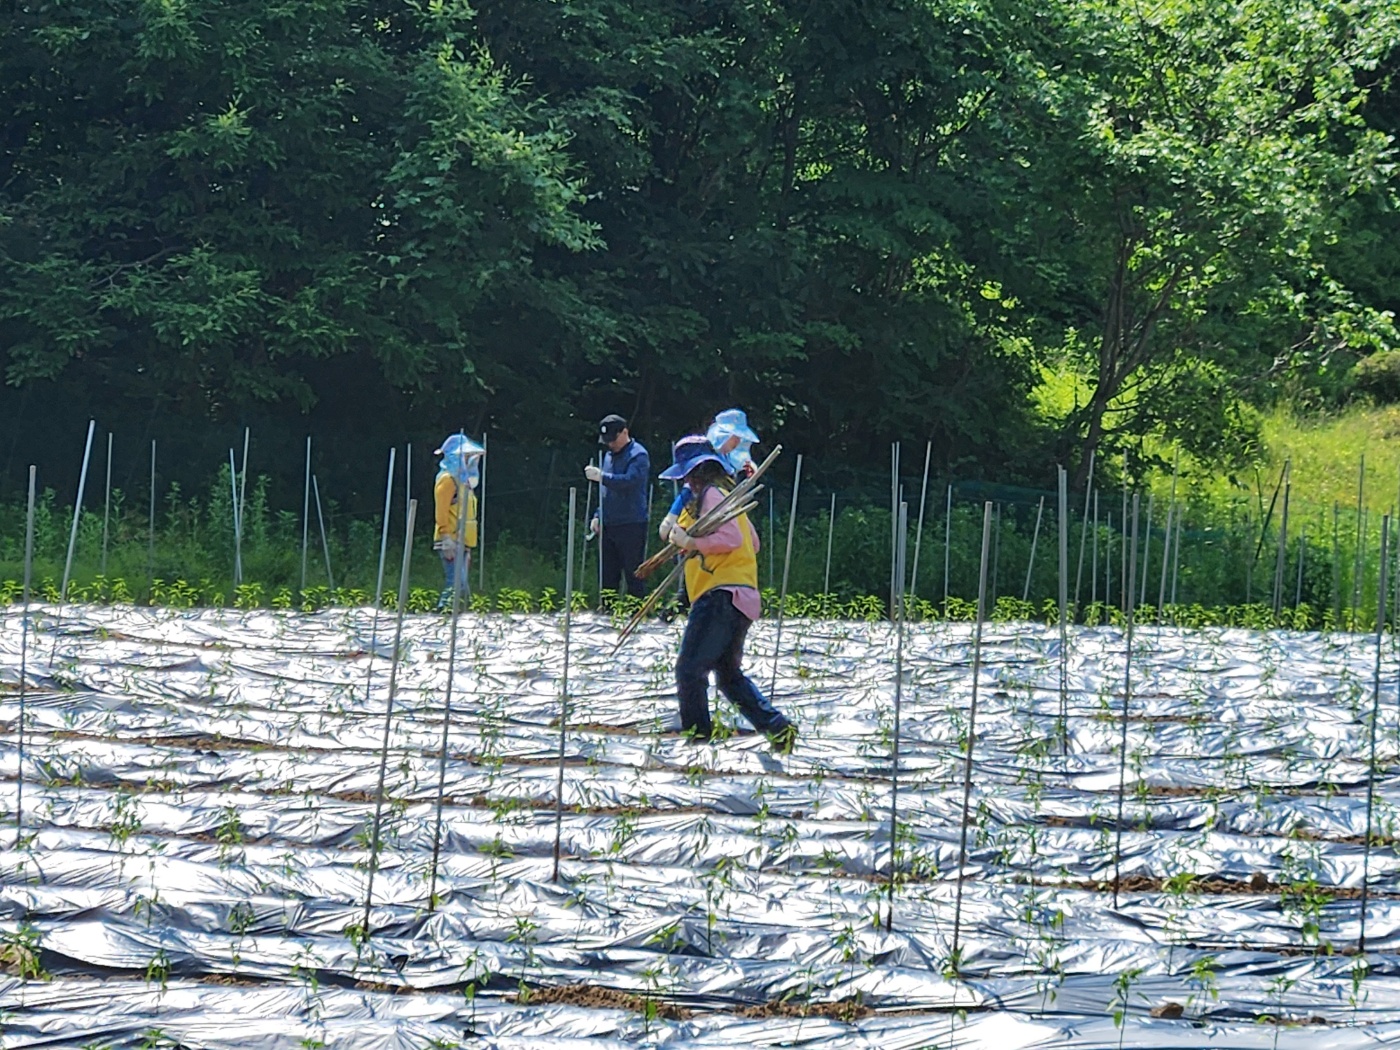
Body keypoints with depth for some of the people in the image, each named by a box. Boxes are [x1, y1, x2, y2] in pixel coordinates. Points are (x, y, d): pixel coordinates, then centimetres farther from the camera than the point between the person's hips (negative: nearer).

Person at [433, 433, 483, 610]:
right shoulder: (448, 480, -8)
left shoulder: (463, 481, 22)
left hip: (461, 544, 10)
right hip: (451, 543, -10)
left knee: (461, 588, 8)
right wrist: (447, 538, -23)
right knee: (456, 585, -18)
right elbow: (441, 512, -16)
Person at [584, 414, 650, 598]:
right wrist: (598, 516, 16)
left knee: (633, 574, -6)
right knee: (607, 575, 10)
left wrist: (602, 477, -33)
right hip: (608, 526, 8)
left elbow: (630, 480, -27)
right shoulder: (609, 456, 17)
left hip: (631, 526, -8)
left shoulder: (638, 455, -9)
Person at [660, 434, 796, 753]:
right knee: (729, 675, 17)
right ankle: (778, 727, 10)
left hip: (722, 595, -11)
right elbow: (753, 543, 30)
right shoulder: (727, 493, 24)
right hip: (741, 596, 11)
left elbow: (731, 538, -20)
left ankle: (697, 735, -14)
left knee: (690, 669, -13)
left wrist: (690, 542, -16)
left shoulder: (712, 494, -6)